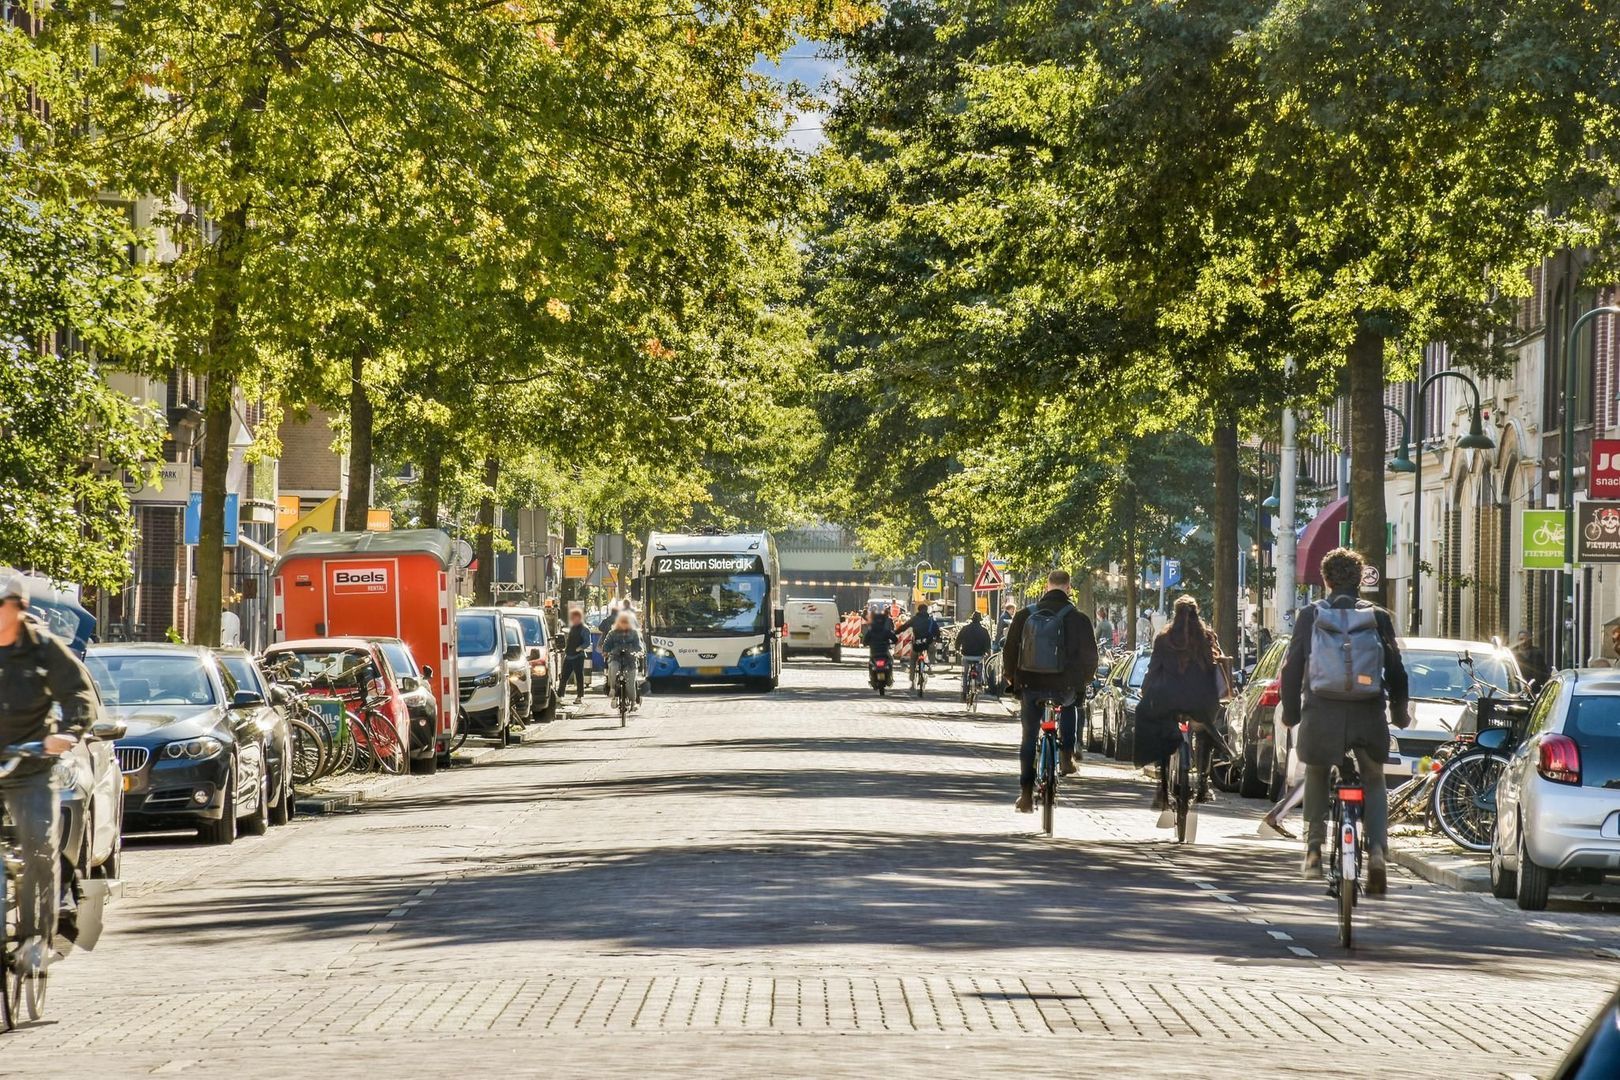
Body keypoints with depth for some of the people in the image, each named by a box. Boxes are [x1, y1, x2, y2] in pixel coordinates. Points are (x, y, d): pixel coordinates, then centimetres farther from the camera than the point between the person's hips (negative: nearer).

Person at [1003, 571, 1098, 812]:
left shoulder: (1025, 615, 0)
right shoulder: (1077, 619, -7)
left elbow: (1009, 650, 5)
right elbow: (1090, 656, -4)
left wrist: (1013, 679, 19)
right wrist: (1082, 681, 14)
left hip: (1030, 686, 1)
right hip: (1064, 687, -1)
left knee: (1029, 738, 10)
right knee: (1069, 707, 34)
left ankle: (1026, 794, 3)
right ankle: (1067, 758, 23)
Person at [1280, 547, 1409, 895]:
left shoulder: (1309, 616, 3)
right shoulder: (1378, 618, 4)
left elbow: (1292, 668, 4)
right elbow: (1396, 671, 7)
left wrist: (1291, 711, 15)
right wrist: (1399, 713, 20)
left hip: (1321, 714, 0)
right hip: (1368, 716, 0)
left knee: (1316, 775, 23)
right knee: (1374, 782, 16)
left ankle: (1314, 847, 14)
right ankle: (1377, 850, -5)